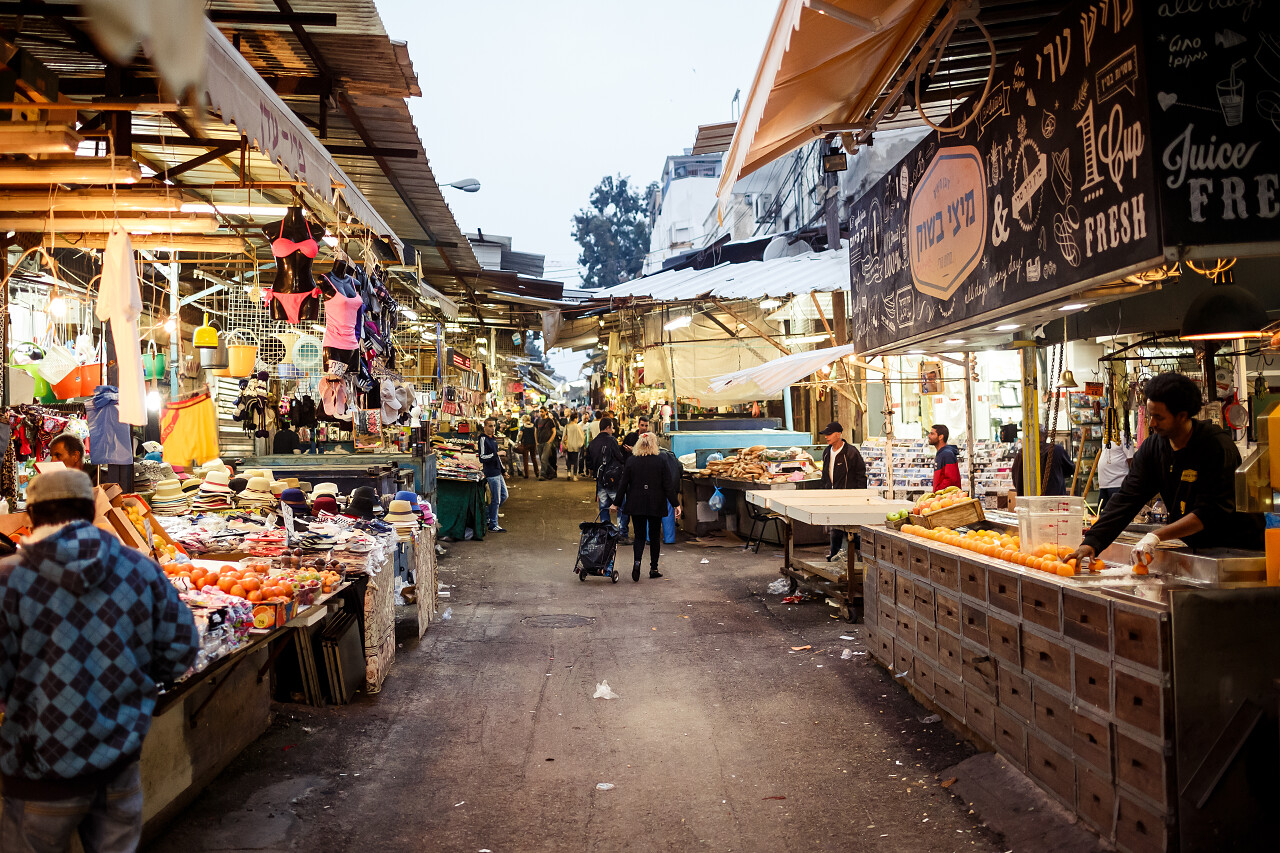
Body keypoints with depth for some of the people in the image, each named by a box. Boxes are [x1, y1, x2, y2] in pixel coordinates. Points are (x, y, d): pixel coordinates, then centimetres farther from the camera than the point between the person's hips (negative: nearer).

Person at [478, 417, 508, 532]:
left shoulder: (493, 438, 15)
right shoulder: (483, 439, -13)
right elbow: (482, 458, -18)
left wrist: (503, 469, 26)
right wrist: (496, 454, -24)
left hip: (497, 472, 9)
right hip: (491, 473, -9)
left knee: (504, 495, 15)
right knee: (496, 499, -5)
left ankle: (489, 515, 26)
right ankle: (493, 525, 4)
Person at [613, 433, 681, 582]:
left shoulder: (631, 462, -2)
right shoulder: (661, 462, -6)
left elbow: (623, 485, 1)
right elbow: (668, 486, -7)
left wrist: (617, 503, 10)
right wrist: (676, 504, -2)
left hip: (636, 505, 1)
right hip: (656, 505, -1)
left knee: (639, 535, 8)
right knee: (654, 536, 11)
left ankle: (637, 561, -17)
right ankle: (653, 569, 15)